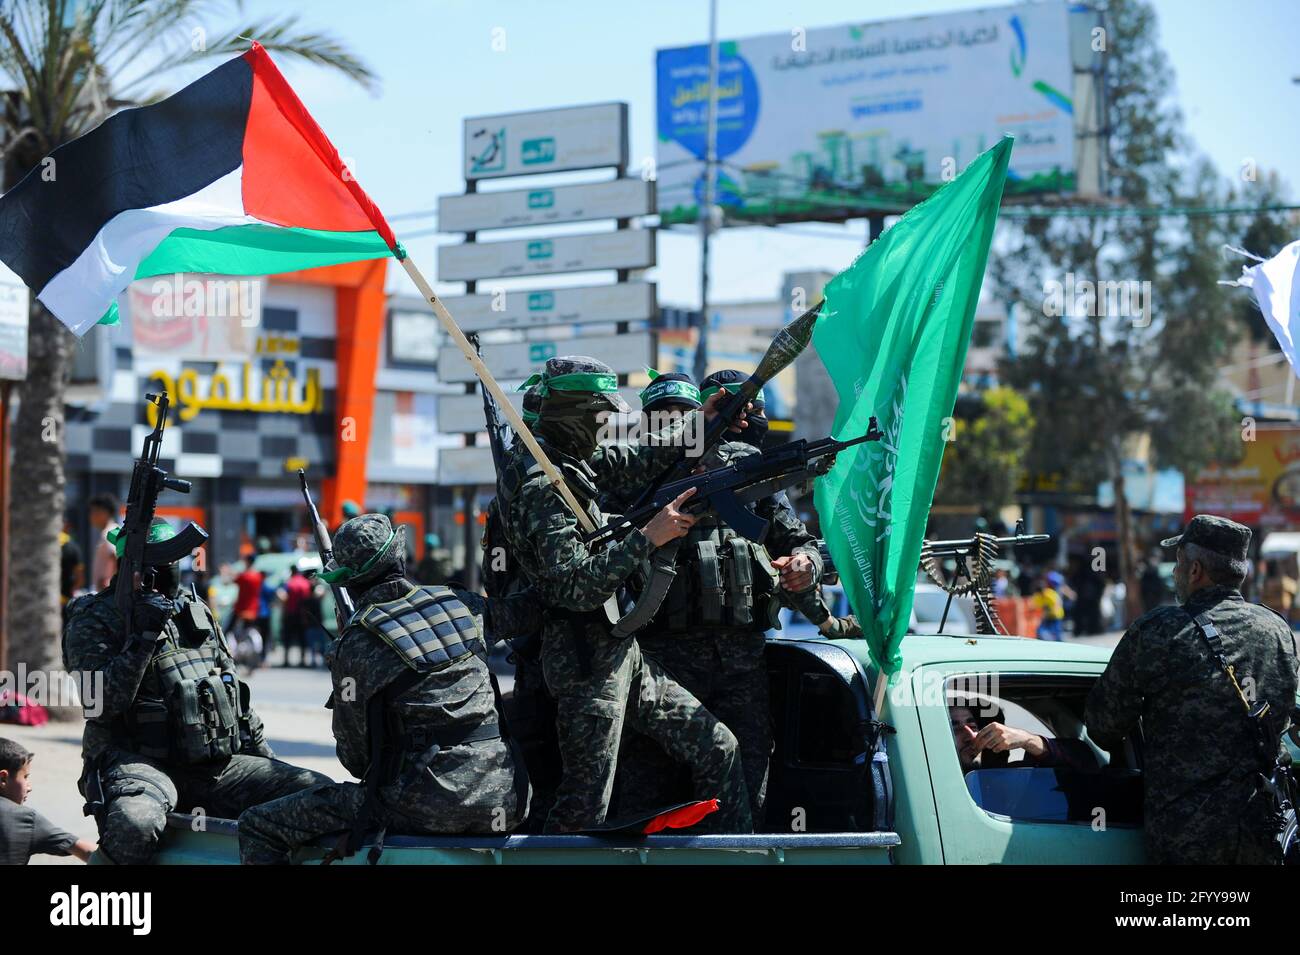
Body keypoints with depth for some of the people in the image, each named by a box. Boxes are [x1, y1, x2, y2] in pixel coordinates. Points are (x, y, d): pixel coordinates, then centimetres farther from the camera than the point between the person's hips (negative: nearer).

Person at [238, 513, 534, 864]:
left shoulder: (354, 646, -5)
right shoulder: (459, 603, 6)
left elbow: (355, 756, 4)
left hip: (426, 806, -5)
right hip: (503, 802, 5)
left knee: (257, 826, 2)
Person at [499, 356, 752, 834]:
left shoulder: (569, 462, 10)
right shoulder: (541, 486, -19)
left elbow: (634, 460, 24)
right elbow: (575, 586, -26)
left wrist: (699, 422, 16)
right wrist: (648, 536, -25)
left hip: (621, 654, 10)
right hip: (586, 663, -10)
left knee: (718, 749, 11)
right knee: (584, 807, -5)